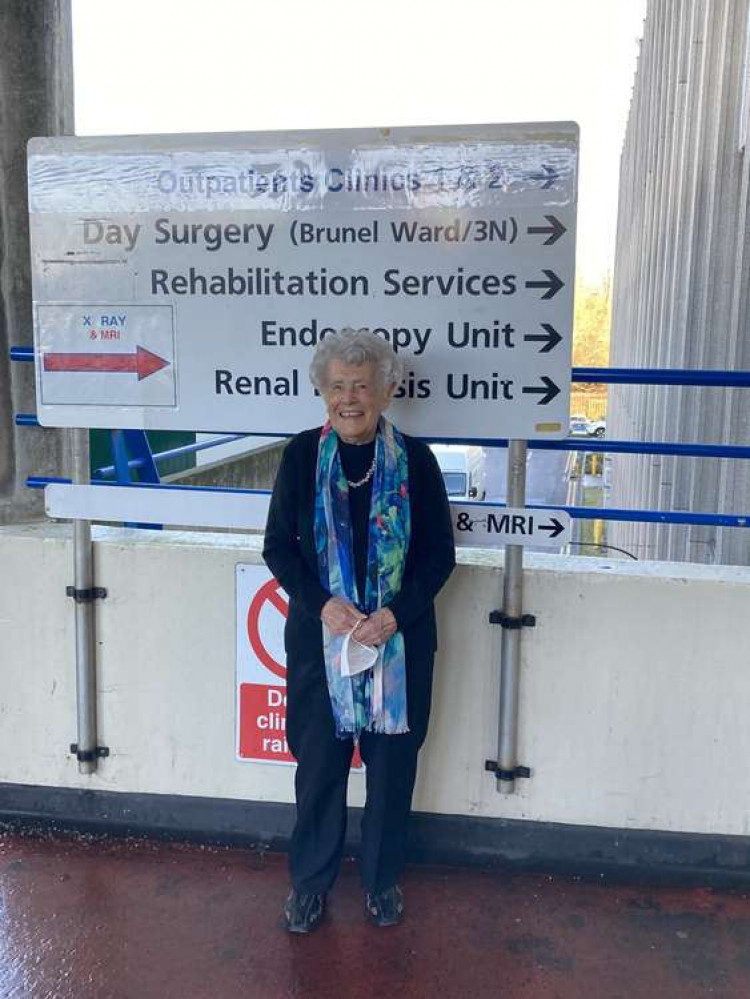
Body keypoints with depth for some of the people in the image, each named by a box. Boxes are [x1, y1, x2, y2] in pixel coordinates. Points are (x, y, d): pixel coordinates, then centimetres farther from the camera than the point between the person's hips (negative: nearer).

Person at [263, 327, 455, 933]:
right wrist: (322, 604, -15)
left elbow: (440, 553, -2)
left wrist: (395, 614, -15)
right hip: (319, 635, 0)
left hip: (400, 638, 0)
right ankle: (310, 881, 35)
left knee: (393, 760, 13)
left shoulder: (414, 459, -5)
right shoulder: (303, 454, -4)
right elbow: (278, 545, -1)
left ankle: (383, 878, 37)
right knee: (318, 760, 11)